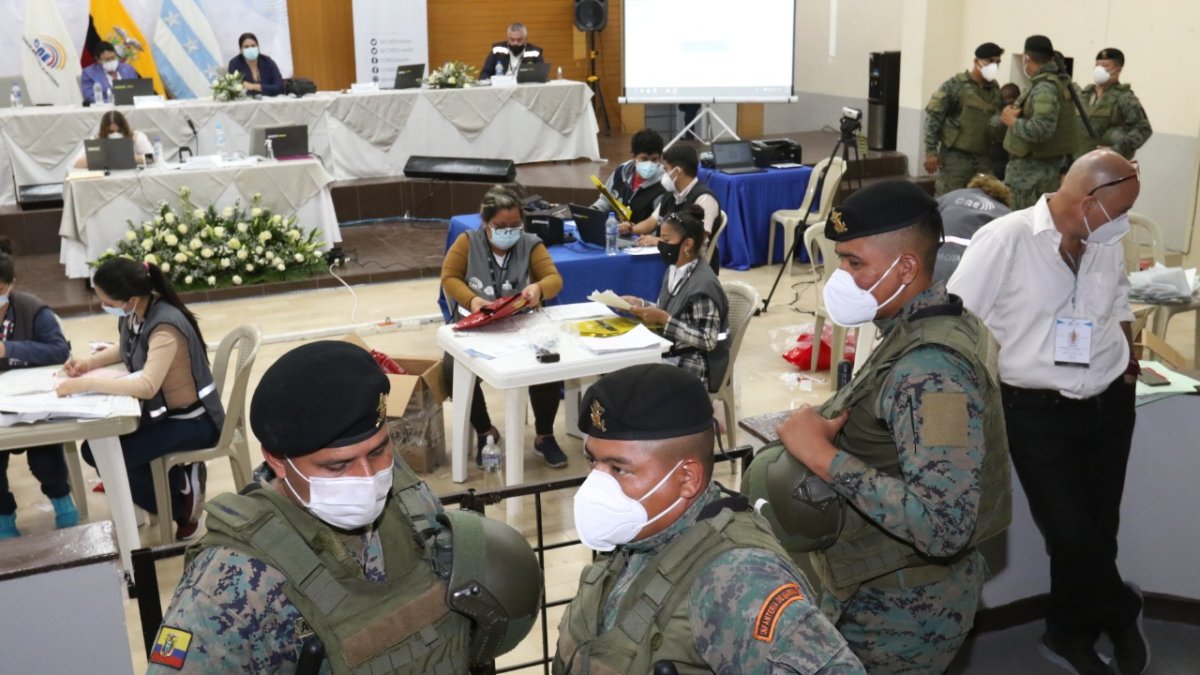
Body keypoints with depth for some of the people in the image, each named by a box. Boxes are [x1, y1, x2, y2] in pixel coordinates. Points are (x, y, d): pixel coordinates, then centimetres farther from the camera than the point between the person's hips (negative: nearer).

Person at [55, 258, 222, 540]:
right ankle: (180, 479, 10)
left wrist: (84, 384, -36)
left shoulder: (166, 327, -29)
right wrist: (90, 361, 2)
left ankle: (181, 505, 3)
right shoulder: (133, 314, -3)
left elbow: (147, 385, -40)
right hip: (162, 412, 9)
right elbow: (126, 349, 20)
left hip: (193, 420, -9)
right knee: (96, 445, -1)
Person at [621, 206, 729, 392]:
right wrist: (639, 304, -1)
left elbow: (708, 341, -24)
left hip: (694, 366, -8)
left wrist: (663, 319, -25)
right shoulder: (674, 271, 4)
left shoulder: (703, 285, -22)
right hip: (669, 352, 8)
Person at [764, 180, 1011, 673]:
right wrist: (830, 430, -1)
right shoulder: (939, 324, 1)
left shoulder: (930, 368, -28)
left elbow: (942, 525, -36)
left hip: (898, 612, -9)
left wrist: (821, 454, -31)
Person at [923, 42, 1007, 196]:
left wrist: (1000, 126, -3)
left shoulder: (996, 91, 12)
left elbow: (1002, 119, 23)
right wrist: (931, 151, -14)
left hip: (983, 158, 5)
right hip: (955, 155, -5)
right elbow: (933, 116, -7)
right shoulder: (955, 85, -5)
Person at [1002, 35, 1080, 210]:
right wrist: (1018, 113, 3)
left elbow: (1041, 129, -29)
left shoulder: (1045, 87, -17)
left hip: (1032, 169, -10)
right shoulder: (1057, 82, 13)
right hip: (1042, 165, 10)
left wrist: (1013, 121, -15)